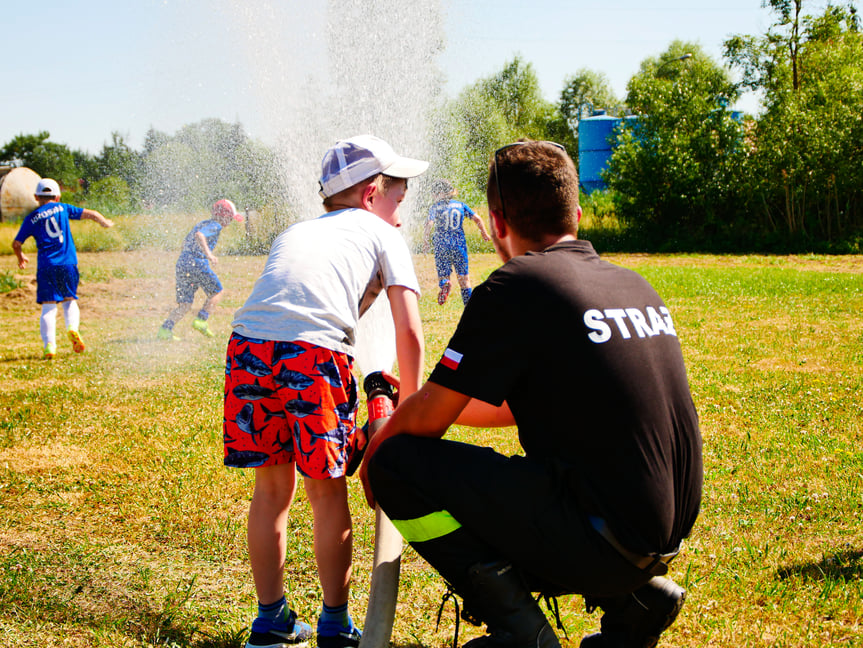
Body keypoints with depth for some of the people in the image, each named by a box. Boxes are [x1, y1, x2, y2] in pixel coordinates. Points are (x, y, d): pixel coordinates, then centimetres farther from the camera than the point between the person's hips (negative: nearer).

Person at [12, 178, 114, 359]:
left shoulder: (31, 218, 7)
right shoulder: (63, 208, 9)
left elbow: (16, 244, 8)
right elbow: (90, 214, 11)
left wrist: (21, 258, 29)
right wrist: (105, 222, 31)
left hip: (46, 266, -1)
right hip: (67, 263, 1)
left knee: (48, 307, 1)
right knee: (70, 300, 17)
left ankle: (49, 345, -13)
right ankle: (72, 327, -10)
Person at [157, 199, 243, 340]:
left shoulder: (203, 223, 24)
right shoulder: (215, 226, -3)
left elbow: (185, 241, 34)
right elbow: (199, 235, -23)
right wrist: (208, 253, -33)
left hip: (181, 263, 8)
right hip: (197, 264, -8)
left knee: (184, 305, 8)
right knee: (217, 291, 12)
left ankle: (165, 329, -7)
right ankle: (201, 320, -1)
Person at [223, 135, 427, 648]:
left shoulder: (294, 232, 36)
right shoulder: (384, 236, 21)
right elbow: (409, 332, 12)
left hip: (249, 342, 5)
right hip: (316, 350, -4)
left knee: (272, 487, 18)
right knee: (327, 490, 10)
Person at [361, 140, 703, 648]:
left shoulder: (515, 288, -11)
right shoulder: (634, 284, 13)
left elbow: (427, 419, -5)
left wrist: (376, 451, 16)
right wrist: (440, 406, 33)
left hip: (600, 543, -8)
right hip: (667, 537, 8)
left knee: (397, 464, -3)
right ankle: (634, 597, 16)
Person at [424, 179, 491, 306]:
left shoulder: (435, 207, -1)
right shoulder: (460, 205, 8)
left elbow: (429, 224, -15)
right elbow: (477, 219, 3)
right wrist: (484, 234, 16)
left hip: (442, 246, -2)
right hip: (459, 245, 2)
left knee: (443, 274, 8)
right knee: (463, 276, 11)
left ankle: (444, 284, -27)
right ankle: (468, 304, 7)